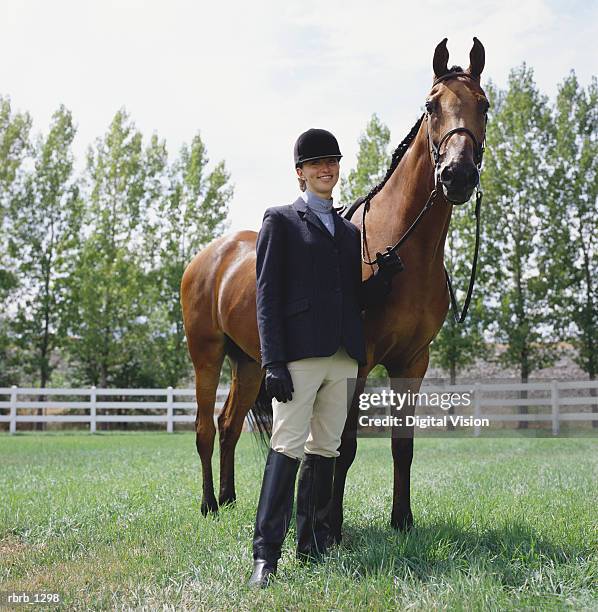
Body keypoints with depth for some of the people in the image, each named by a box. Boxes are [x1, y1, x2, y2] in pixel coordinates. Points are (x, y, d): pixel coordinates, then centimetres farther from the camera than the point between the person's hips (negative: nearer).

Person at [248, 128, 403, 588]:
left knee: (326, 450, 9)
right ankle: (266, 556, -11)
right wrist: (273, 361, -14)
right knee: (288, 447, -12)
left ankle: (313, 546, 18)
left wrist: (384, 274, -2)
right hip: (299, 354, -6)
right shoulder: (281, 220, 4)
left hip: (344, 358, 6)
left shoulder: (350, 231, 21)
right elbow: (267, 295, -4)